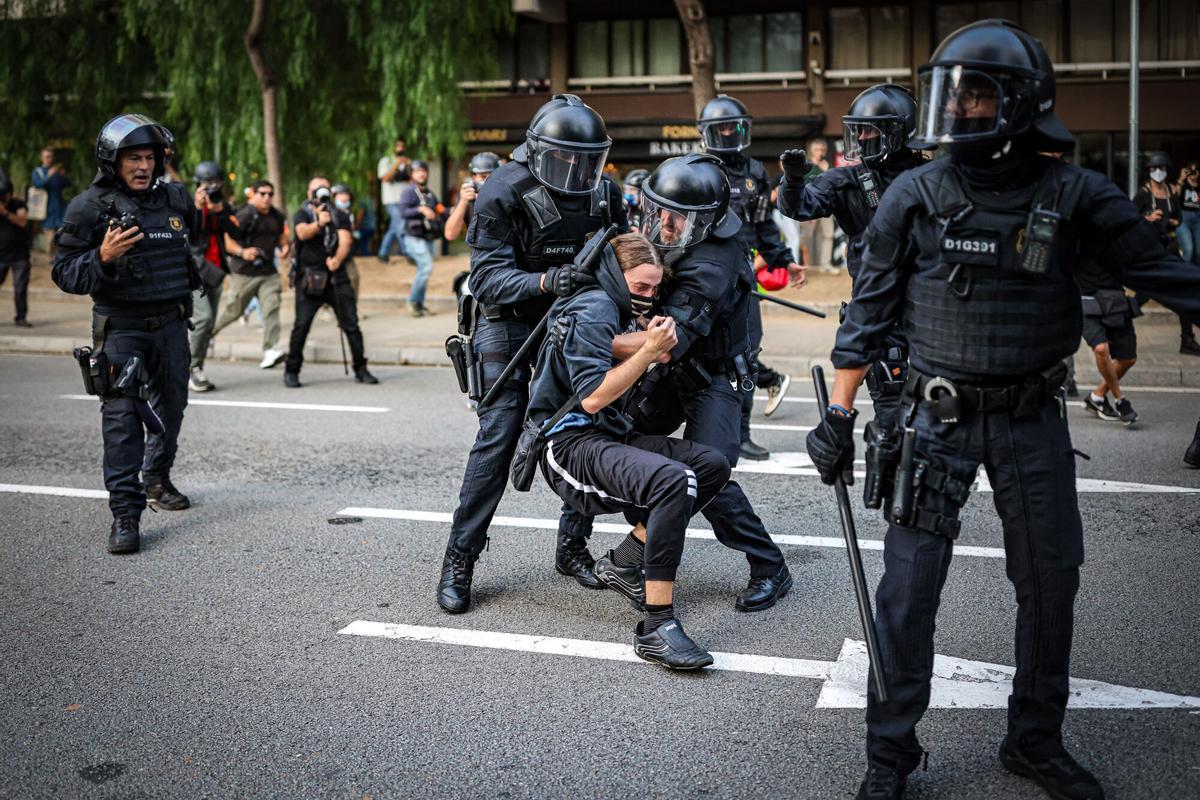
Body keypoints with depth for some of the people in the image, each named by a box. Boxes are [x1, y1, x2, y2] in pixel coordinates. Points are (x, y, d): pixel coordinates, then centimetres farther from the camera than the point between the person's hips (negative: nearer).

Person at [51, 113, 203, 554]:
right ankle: (125, 513, -8)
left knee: (170, 406, 18)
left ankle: (157, 480, 40)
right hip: (120, 328, -5)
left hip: (170, 323, 5)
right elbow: (63, 273, -14)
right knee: (122, 417, -10)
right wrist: (102, 259, -28)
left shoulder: (175, 199, 3)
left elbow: (195, 236, 27)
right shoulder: (90, 207, -11)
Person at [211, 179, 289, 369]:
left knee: (271, 307, -11)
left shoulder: (277, 216, 10)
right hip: (244, 273, -5)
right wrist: (242, 252, -32)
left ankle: (271, 350, -14)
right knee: (234, 310, 7)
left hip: (268, 271, 5)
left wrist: (285, 247, 5)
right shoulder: (243, 215, -13)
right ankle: (209, 330, 34)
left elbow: (281, 235, 26)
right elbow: (226, 240, -17)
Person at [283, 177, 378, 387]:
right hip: (309, 278, -2)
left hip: (336, 277, 2)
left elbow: (345, 241, -4)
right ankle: (291, 372, 3)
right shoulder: (302, 215, 5)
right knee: (301, 325, -8)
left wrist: (337, 260, -24)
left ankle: (361, 369, 11)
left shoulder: (340, 216, 11)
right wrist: (318, 223, -38)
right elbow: (302, 233, -18)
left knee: (351, 324, 1)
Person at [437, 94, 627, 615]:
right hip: (510, 323, -5)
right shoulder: (504, 194, -21)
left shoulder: (604, 192, -6)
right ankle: (459, 561, -1)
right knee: (498, 439, -10)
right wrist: (546, 282, -42)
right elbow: (488, 279, -26)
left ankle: (572, 547, 18)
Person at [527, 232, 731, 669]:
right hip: (571, 445, -10)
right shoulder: (593, 308, -10)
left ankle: (628, 558, 7)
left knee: (713, 465, -2)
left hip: (610, 436, 10)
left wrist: (652, 348, -2)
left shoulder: (614, 308, 20)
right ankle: (656, 628, -32)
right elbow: (591, 398, -19)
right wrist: (648, 352, -19)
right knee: (674, 479, -33)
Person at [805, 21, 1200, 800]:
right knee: (908, 589, -1)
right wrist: (839, 416, -1)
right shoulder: (914, 196, -4)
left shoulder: (1072, 195, -4)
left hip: (1033, 419, 1)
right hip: (938, 416, -1)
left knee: (1051, 583, 11)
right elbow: (868, 310, 1)